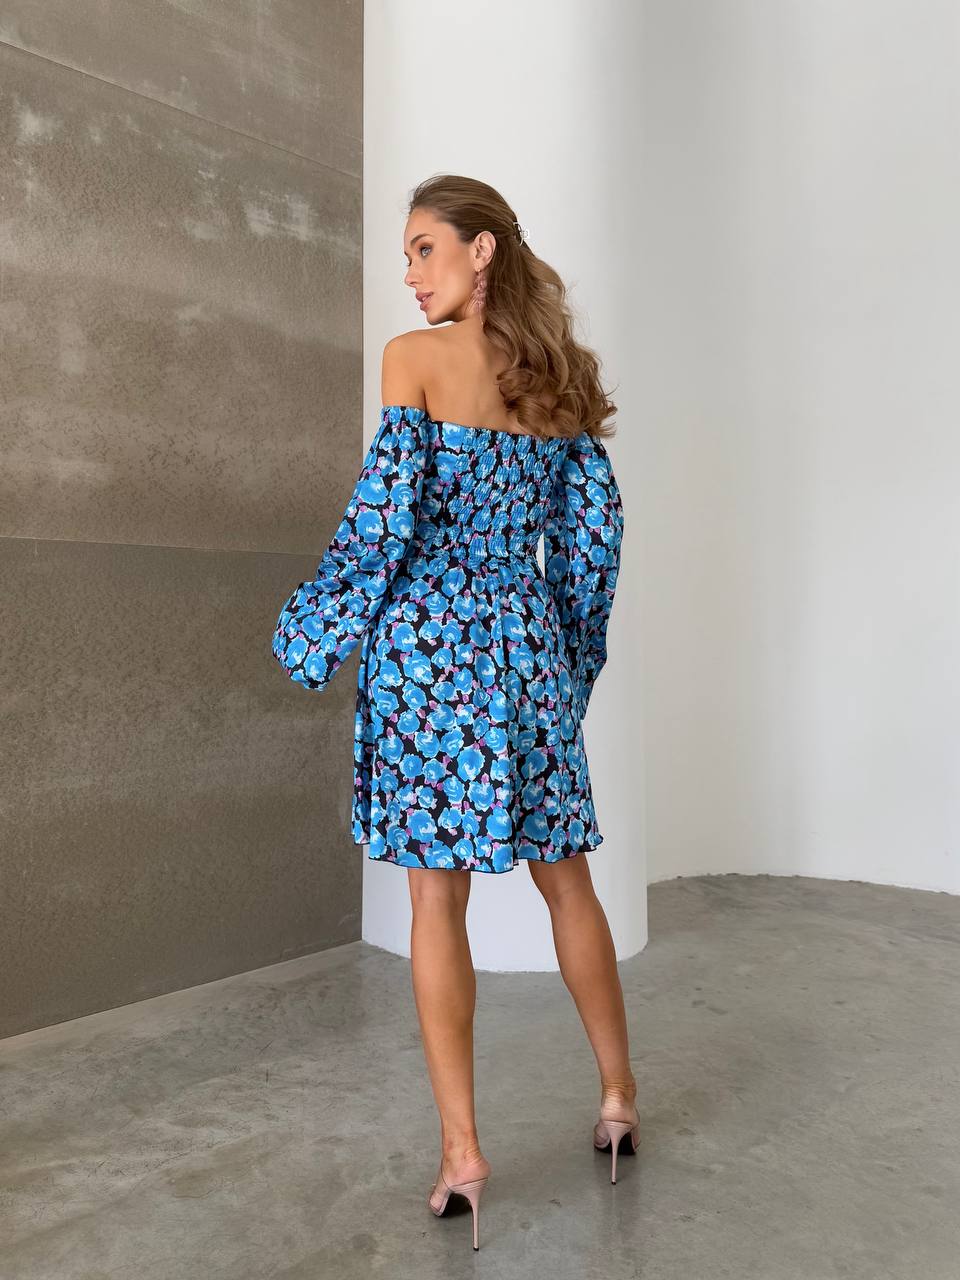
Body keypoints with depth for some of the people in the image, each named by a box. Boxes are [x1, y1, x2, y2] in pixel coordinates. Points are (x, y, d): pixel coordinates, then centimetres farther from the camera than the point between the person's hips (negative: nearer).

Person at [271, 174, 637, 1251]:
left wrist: (311, 629, 1)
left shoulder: (413, 357, -4)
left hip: (428, 636, -5)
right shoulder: (560, 373, 10)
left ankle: (461, 1152, 10)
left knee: (438, 894, 3)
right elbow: (596, 529, 10)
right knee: (565, 877, 15)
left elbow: (383, 513, -12)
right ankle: (619, 1098, 30)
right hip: (529, 638, 5)